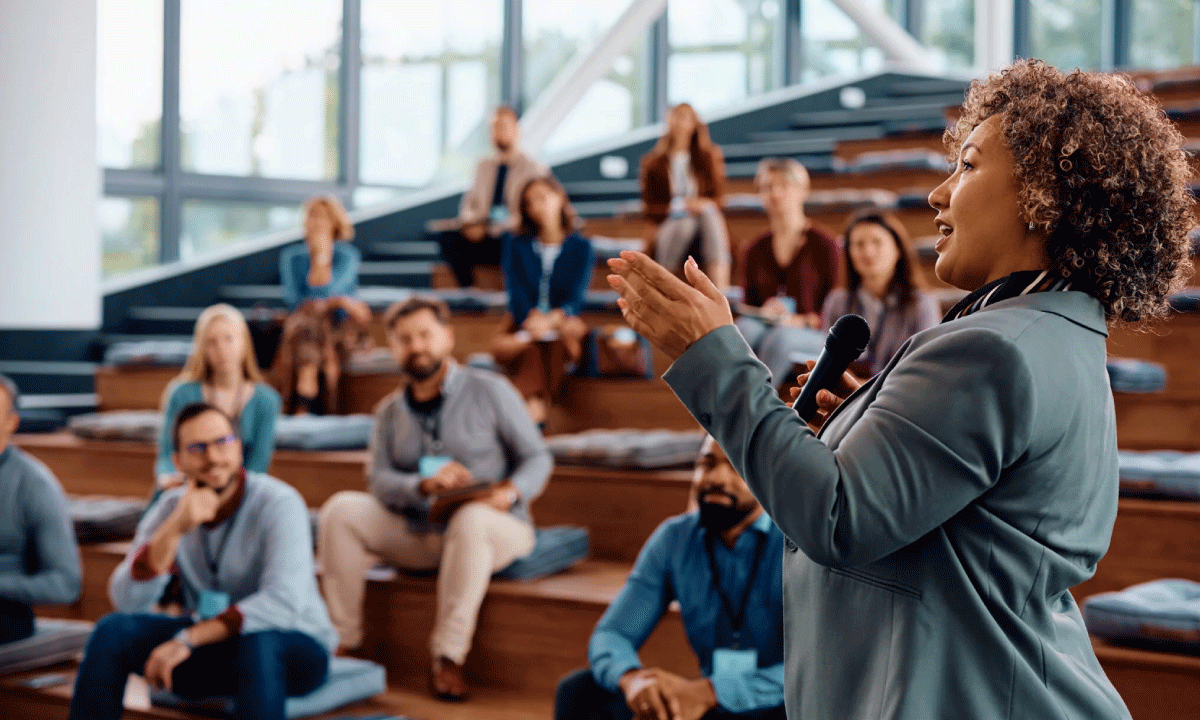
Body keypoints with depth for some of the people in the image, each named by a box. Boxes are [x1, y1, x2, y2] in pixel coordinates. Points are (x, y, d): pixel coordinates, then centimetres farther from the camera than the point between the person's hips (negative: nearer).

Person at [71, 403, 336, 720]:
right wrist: (175, 528, -27)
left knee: (257, 645, -39)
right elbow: (127, 601, -13)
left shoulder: (279, 503, -18)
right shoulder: (171, 508, -3)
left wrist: (187, 640, -31)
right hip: (212, 647, 5)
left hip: (295, 649, -5)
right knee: (112, 631, -16)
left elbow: (283, 602, -30)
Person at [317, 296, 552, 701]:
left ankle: (448, 659, -31)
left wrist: (511, 491, -24)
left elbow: (537, 458, -3)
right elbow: (378, 480, -2)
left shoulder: (490, 391, -1)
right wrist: (423, 485, -23)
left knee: (471, 518, -39)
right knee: (341, 510, -17)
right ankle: (345, 643, -16)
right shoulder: (390, 412, 11)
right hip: (418, 535, 4)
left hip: (495, 528, -4)